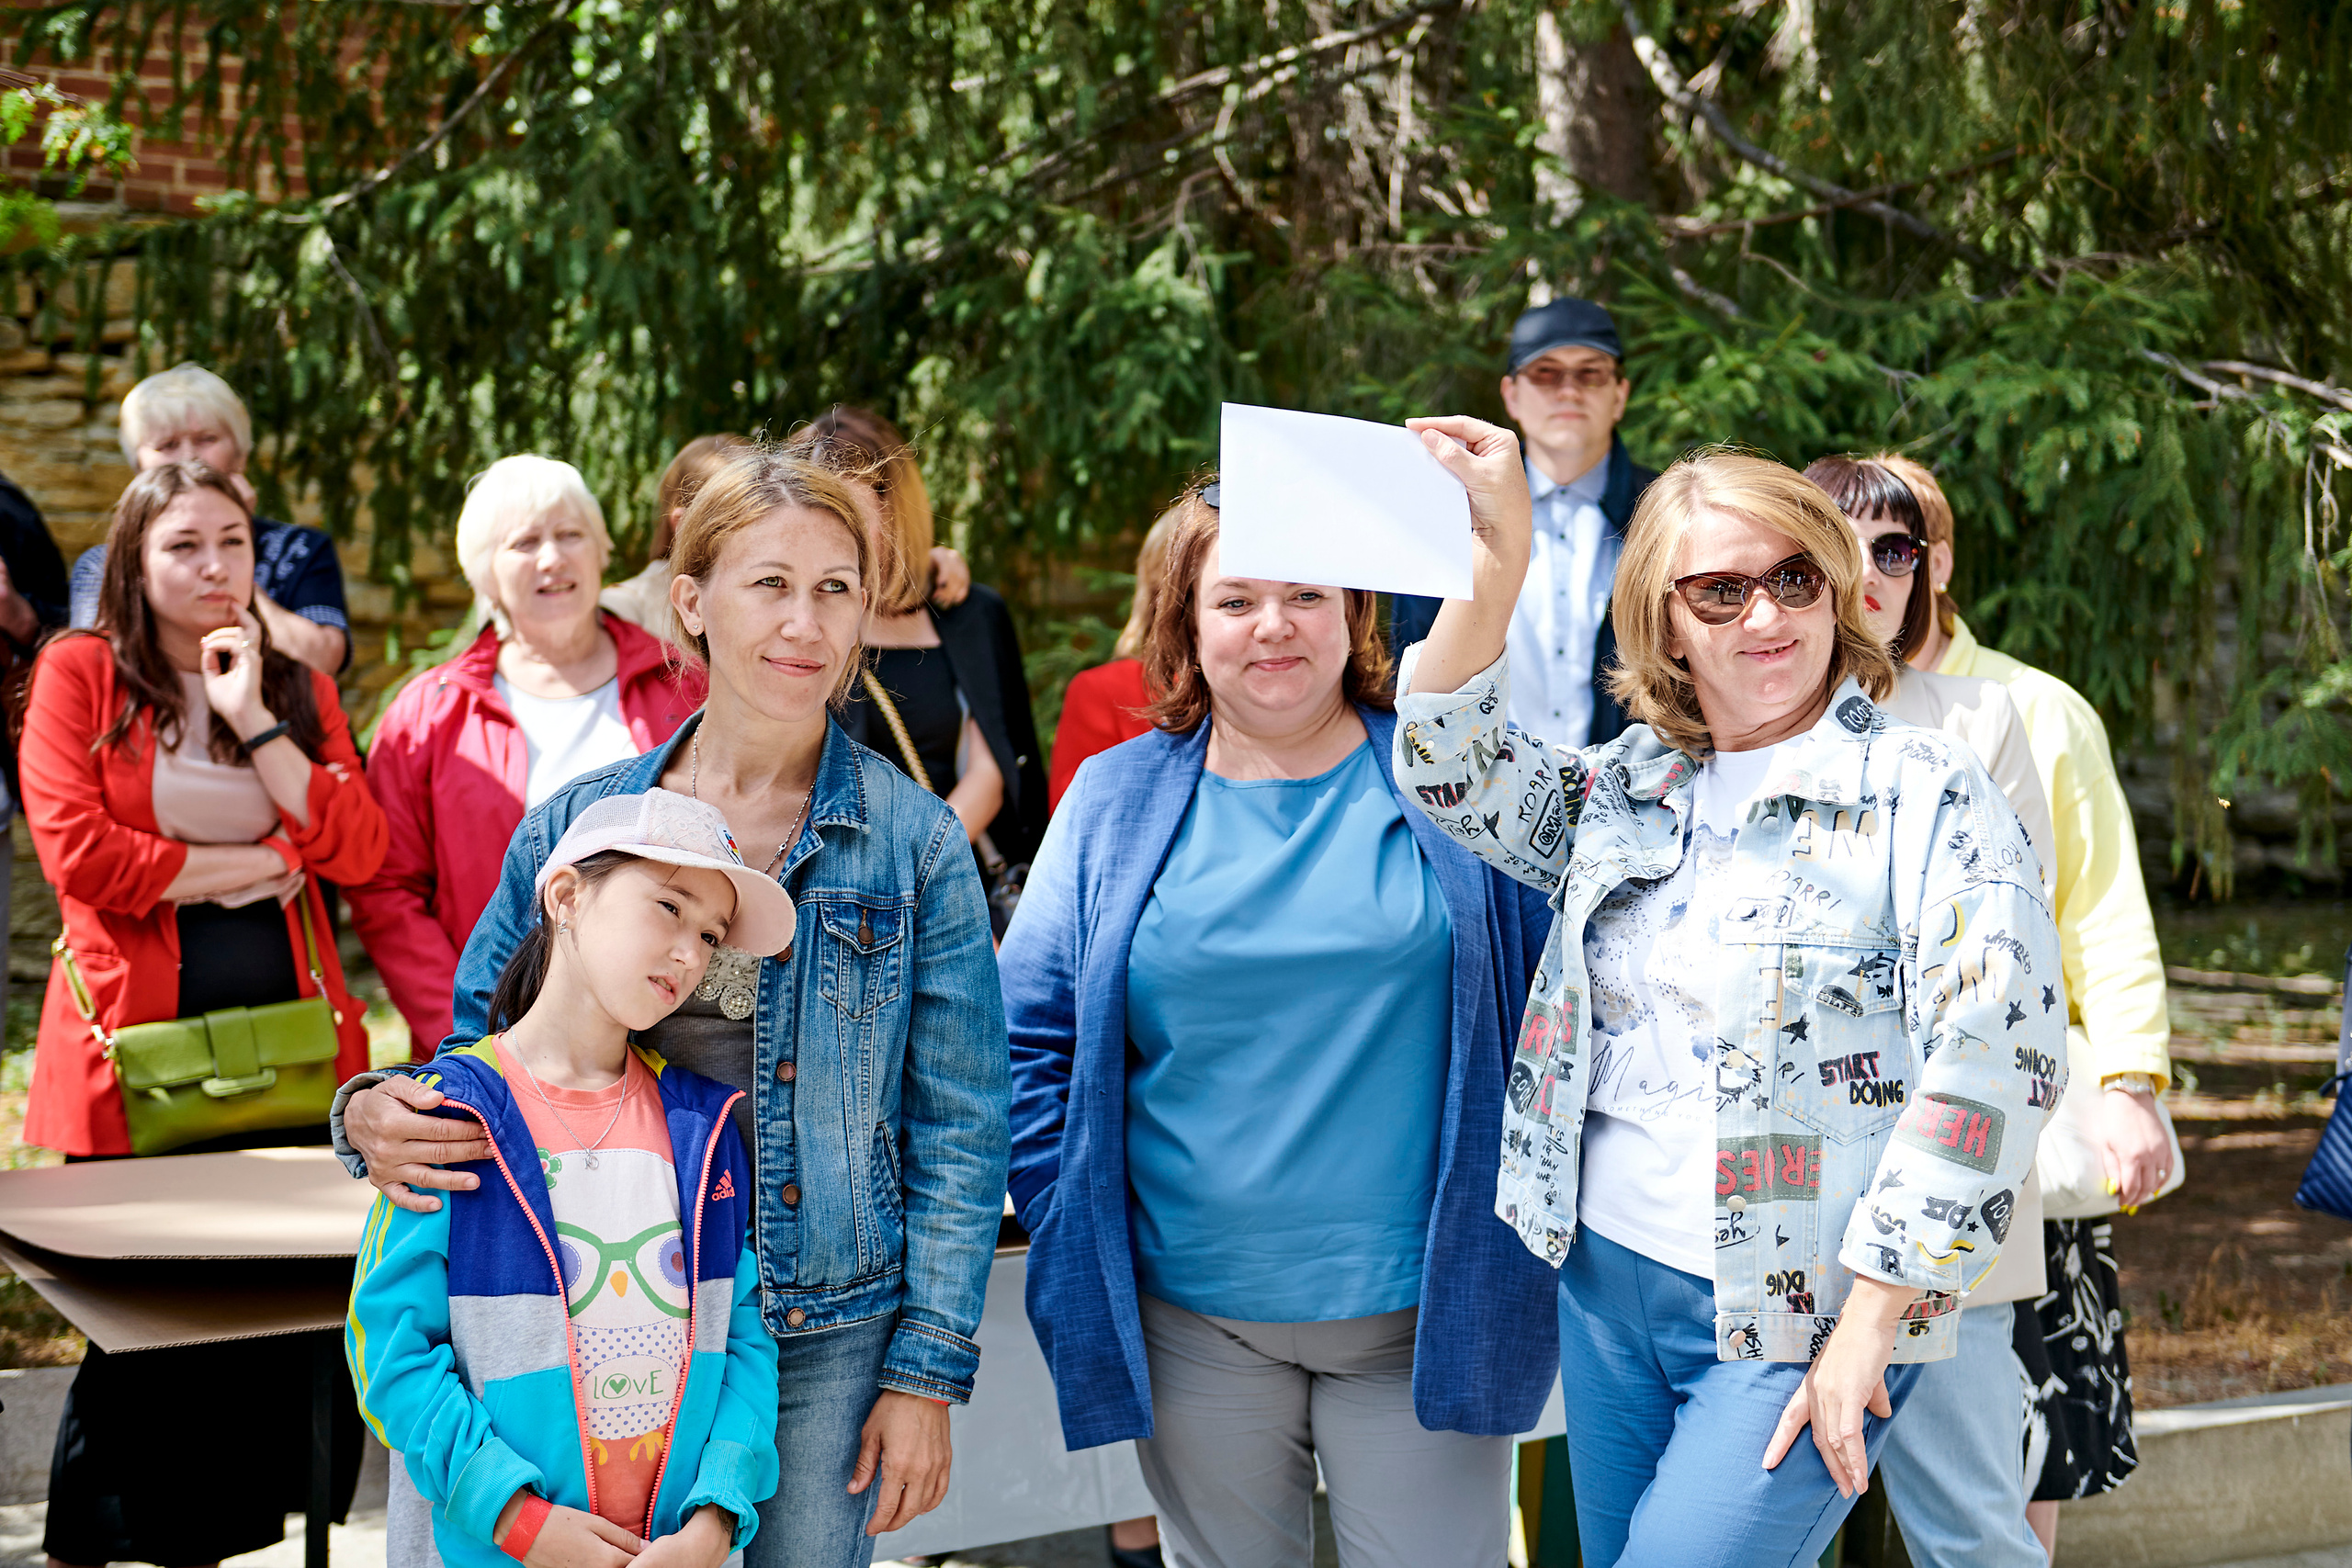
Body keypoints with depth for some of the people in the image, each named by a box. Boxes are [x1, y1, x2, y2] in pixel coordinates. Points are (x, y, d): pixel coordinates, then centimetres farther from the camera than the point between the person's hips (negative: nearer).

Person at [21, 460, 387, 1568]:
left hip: (287, 1039, 4)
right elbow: (76, 851, -11)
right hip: (137, 1042, -4)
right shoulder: (79, 674, 3)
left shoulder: (297, 686, 13)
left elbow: (359, 851, 0)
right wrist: (252, 864, -5)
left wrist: (253, 720, -6)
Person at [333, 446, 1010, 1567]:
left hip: (823, 1341, -1)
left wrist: (927, 1376, -6)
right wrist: (379, 1114, -13)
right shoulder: (575, 827, 2)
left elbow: (957, 1131, -2)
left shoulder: (915, 842, -3)